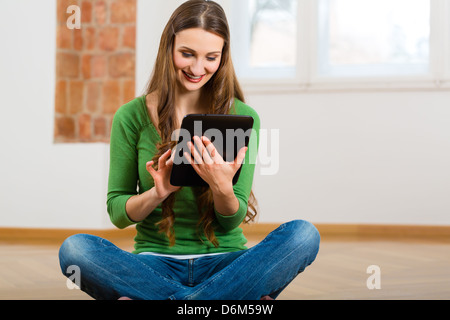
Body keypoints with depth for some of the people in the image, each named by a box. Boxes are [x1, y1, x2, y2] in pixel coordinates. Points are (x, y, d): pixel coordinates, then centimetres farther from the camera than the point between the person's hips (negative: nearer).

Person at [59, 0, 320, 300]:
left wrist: (222, 188, -22)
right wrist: (156, 194, -18)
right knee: (74, 248, -30)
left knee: (303, 234, -28)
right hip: (156, 262, 0)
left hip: (225, 262, 1)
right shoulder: (132, 117, 0)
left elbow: (232, 222, 1)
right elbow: (117, 213, 3)